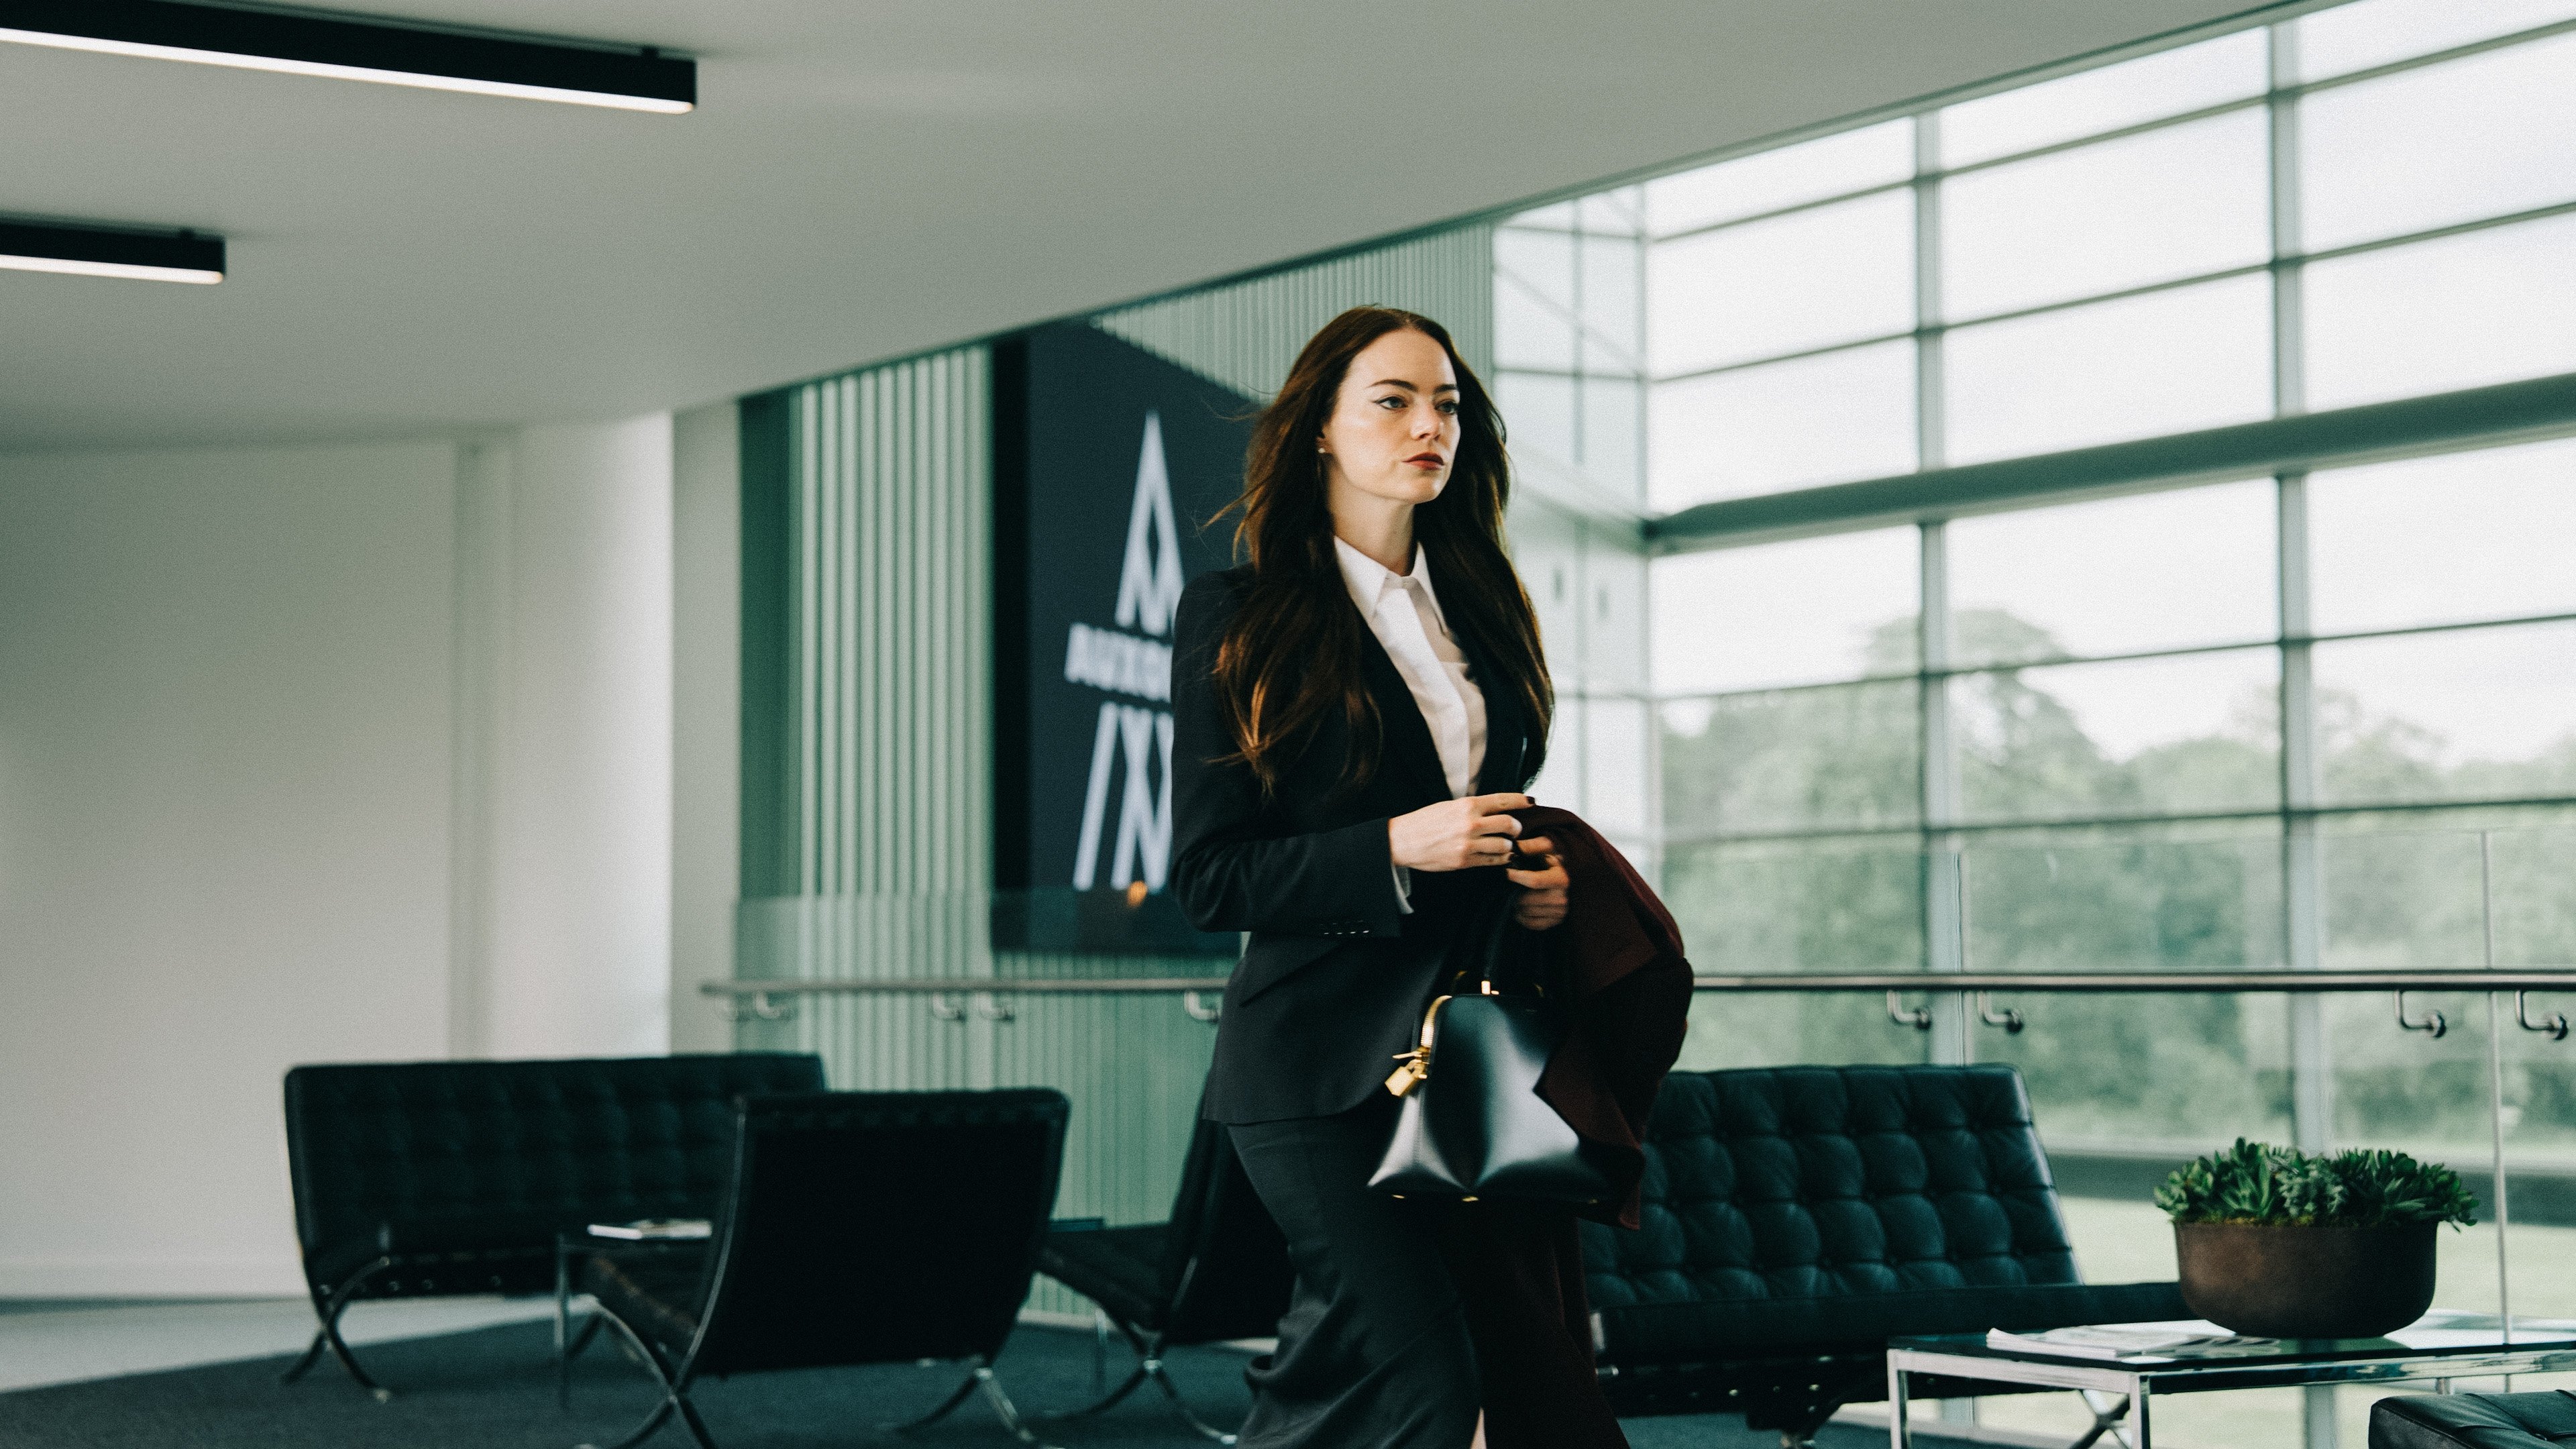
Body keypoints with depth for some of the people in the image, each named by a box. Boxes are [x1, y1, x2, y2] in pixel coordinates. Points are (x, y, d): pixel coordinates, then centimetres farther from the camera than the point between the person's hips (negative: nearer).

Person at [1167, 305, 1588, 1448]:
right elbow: (1209, 878, -6)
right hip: (1319, 1063, -6)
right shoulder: (1236, 615, -3)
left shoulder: (1478, 608, 15)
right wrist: (1397, 849, -19)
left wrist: (1542, 879, 2)